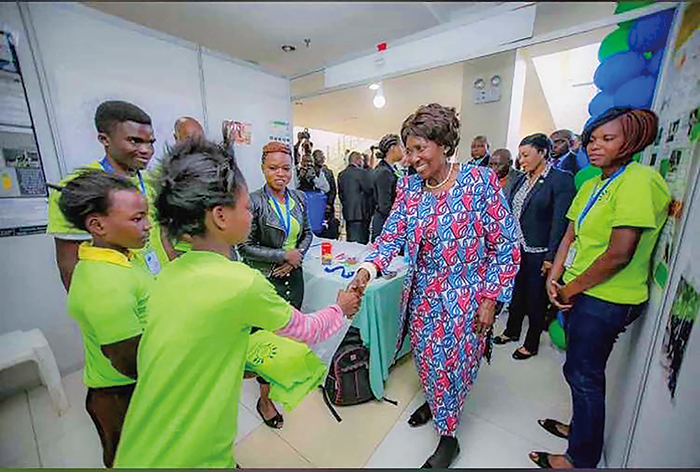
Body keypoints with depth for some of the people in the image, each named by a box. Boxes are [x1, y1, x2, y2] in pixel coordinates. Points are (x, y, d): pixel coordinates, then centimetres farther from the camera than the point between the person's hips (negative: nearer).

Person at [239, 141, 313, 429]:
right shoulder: (254, 202, -14)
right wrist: (284, 255, -14)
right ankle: (264, 399, 28)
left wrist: (297, 256, -7)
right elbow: (246, 246, -13)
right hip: (266, 280, -5)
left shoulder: (299, 198, 3)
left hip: (294, 275, 5)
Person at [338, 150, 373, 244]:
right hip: (361, 213, -7)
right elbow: (369, 190, -11)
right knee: (360, 242, -2)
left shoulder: (341, 174, 9)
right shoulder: (362, 173, -12)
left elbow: (340, 194, 13)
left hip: (347, 213, 7)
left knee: (350, 241, 15)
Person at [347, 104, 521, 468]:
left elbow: (506, 247, -10)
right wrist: (368, 268, -24)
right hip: (422, 295, 4)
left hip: (464, 298, -4)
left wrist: (490, 298, -11)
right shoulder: (409, 186, -2)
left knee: (453, 364, 11)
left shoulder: (480, 181, -14)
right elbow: (392, 234, -6)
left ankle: (448, 436, 39)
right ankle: (433, 401, 54)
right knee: (426, 358, 21)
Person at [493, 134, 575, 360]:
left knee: (536, 299, 10)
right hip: (516, 248, 6)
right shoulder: (522, 180, 8)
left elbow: (560, 222, -15)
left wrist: (551, 257, -16)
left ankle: (531, 344, 30)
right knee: (516, 292, 19)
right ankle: (512, 331, 39)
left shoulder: (561, 180, -11)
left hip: (538, 253, -6)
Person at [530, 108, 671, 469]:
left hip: (606, 300, -8)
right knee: (580, 370, 22)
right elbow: (571, 234, 8)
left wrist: (570, 289, -13)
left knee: (584, 376, 7)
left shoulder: (639, 181, -17)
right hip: (581, 292, 8)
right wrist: (555, 278, -3)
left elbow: (619, 254, -22)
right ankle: (581, 427, 46)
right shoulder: (592, 184, 10)